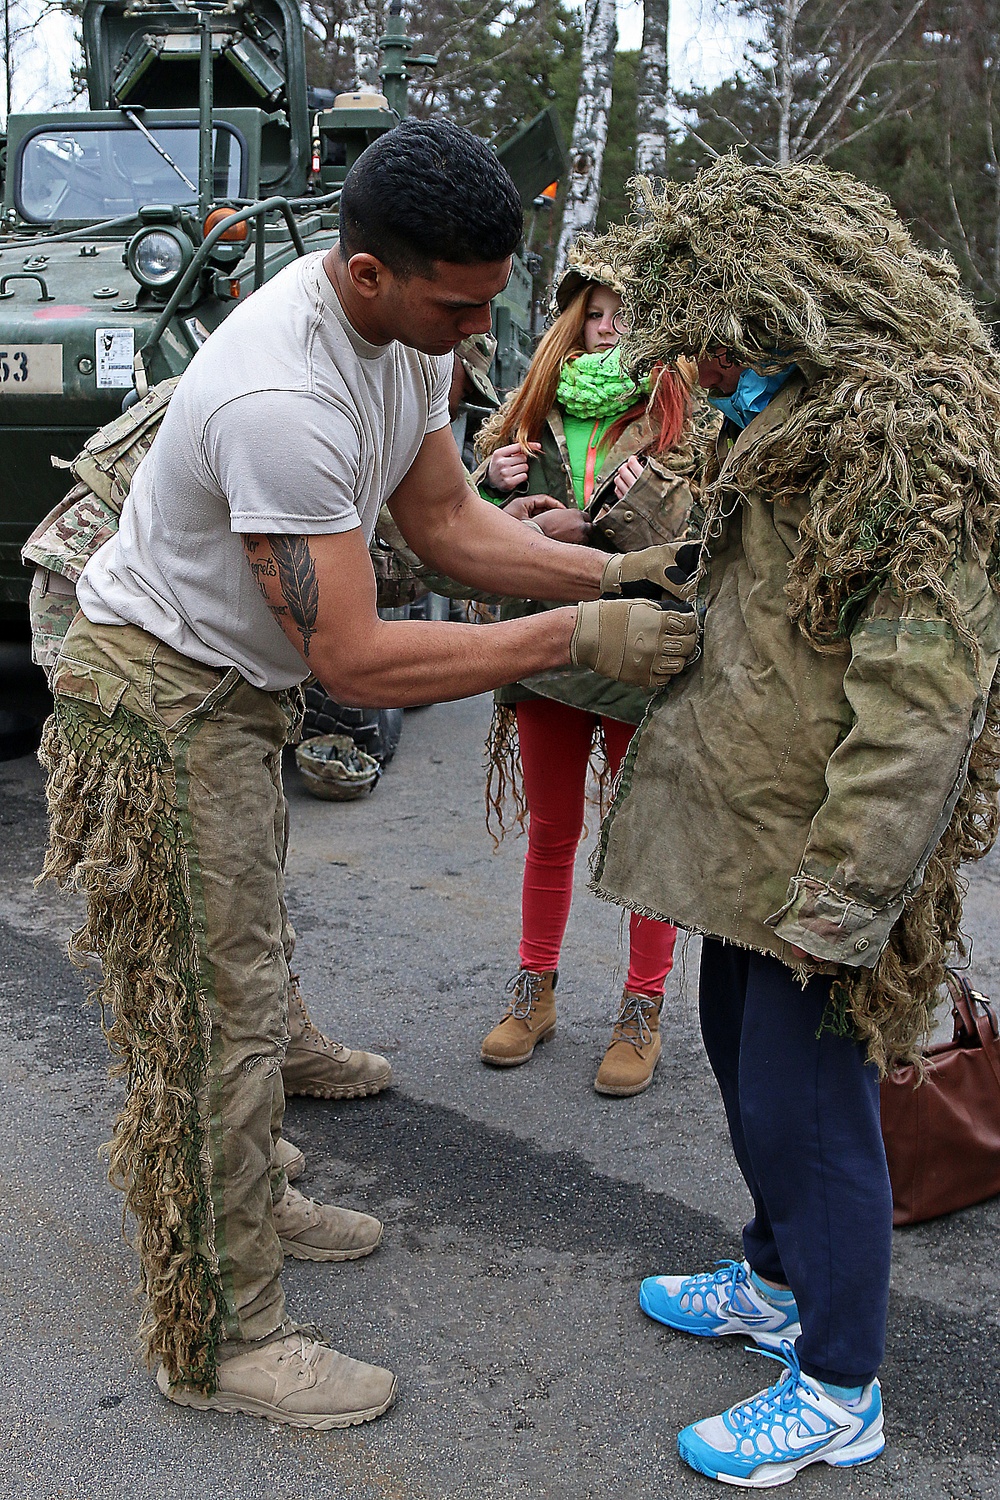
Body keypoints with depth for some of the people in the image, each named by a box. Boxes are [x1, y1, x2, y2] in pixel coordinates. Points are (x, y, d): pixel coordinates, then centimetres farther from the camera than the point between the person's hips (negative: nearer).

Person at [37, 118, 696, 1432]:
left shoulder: (409, 329, -4)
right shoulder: (283, 398, -34)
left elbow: (446, 520, 3)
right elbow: (355, 660, -32)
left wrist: (617, 574, -10)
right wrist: (580, 639, -29)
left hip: (233, 689, 9)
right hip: (161, 699, -9)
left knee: (242, 978, 22)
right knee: (213, 1014, -2)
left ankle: (239, 1201, 43)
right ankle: (222, 1340, 14)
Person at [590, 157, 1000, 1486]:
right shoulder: (789, 424, 12)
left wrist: (839, 893, -24)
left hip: (820, 857, -10)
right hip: (748, 833, 10)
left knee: (804, 1104, 1)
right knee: (740, 1054, 22)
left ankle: (840, 1396, 21)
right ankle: (779, 1280, 44)